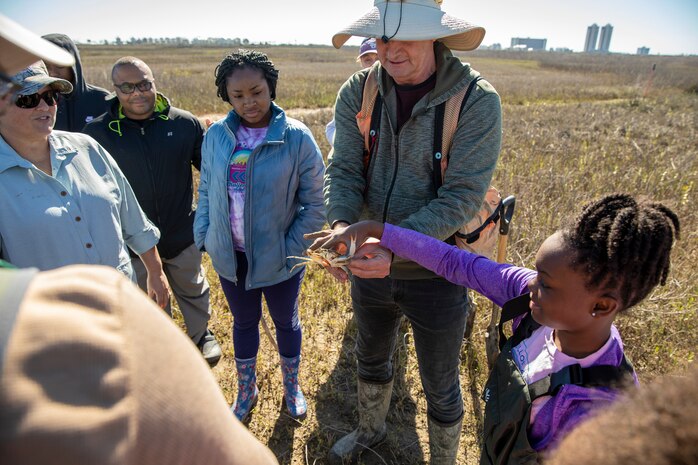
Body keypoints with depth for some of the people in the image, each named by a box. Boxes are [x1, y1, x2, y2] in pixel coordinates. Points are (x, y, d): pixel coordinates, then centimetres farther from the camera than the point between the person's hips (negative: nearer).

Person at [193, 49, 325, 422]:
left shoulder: (296, 138, -16)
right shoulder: (215, 136, -5)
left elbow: (314, 203, -12)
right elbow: (206, 192, 6)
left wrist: (291, 248, -16)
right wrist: (203, 237, 1)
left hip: (278, 259, -3)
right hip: (230, 257, 3)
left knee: (286, 322, 20)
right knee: (243, 322, 22)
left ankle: (291, 387, 46)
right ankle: (246, 390, 47)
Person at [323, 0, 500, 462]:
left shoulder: (477, 101, -20)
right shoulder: (359, 91, -7)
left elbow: (462, 197, -24)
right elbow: (343, 169, -11)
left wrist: (395, 246, -36)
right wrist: (341, 226, -31)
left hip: (435, 274, -4)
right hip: (370, 265, 5)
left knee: (441, 389, 17)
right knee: (372, 359, 29)